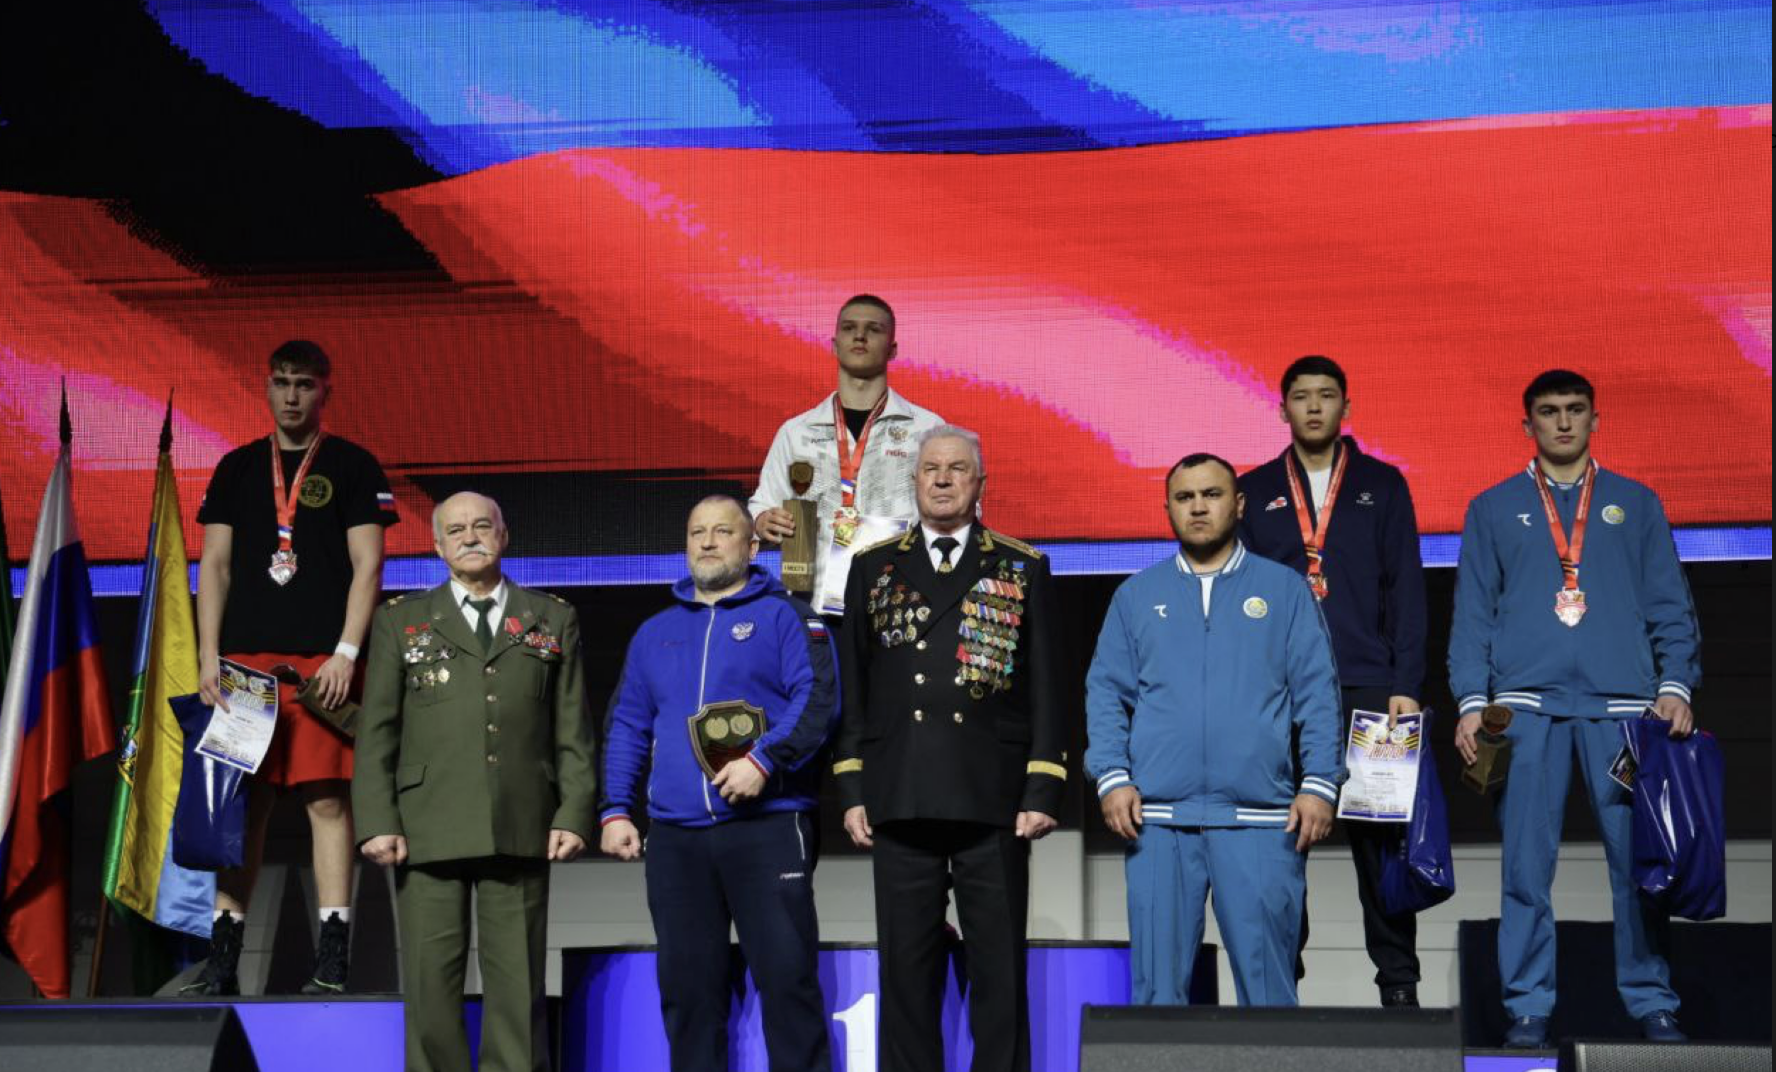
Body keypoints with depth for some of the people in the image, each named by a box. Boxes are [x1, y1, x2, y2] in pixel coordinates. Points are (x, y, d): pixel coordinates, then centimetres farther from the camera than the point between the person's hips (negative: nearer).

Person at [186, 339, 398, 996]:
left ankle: (332, 961, -4)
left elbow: (367, 566, 0)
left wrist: (346, 652, -11)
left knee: (327, 799, -6)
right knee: (240, 805, 2)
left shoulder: (353, 467, 6)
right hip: (245, 662, 3)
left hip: (322, 663, -3)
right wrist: (209, 657, 2)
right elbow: (215, 566, 12)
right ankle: (221, 962, 6)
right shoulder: (237, 468, 15)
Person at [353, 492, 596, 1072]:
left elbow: (572, 730, 10)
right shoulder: (402, 621, 12)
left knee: (517, 983, 1)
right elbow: (376, 733, 6)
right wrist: (377, 823, -5)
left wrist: (574, 815, -2)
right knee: (431, 982, -2)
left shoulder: (553, 620, 14)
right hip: (427, 833, 0)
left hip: (521, 832, 1)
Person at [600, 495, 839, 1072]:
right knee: (688, 986, 5)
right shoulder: (655, 633, 20)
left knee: (787, 975, -8)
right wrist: (616, 809, 10)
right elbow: (627, 726, 20)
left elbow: (817, 698, -6)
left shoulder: (783, 616, 5)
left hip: (767, 826, -4)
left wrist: (764, 759, -19)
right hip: (676, 838, 5)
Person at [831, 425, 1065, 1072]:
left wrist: (1042, 792, -3)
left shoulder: (1022, 569, 9)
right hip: (900, 800, 1)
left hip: (993, 801, -1)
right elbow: (853, 686, 11)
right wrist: (852, 790, 4)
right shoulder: (874, 567, 13)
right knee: (906, 969, 3)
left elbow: (1043, 690, 5)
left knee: (1000, 970, 1)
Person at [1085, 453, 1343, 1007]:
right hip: (1157, 816, 1)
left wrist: (1320, 785, -5)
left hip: (1262, 817, -1)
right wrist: (1112, 778, -4)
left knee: (1267, 981, -2)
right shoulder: (1136, 595, 13)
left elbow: (1317, 694, 5)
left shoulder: (1284, 589, 10)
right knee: (1157, 983, 2)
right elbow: (1106, 693, 10)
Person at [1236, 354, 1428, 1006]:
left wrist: (1406, 685, -3)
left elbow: (1407, 589, 6)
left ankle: (1398, 983, 5)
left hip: (1368, 689, -1)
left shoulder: (1382, 486, 10)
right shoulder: (1254, 492, 12)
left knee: (1378, 835, -1)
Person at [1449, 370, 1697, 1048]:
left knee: (1638, 857, -3)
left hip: (1621, 704, 0)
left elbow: (1671, 606, 12)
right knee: (1525, 864, -3)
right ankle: (1527, 1009, 2)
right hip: (1526, 705, 0)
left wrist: (1675, 684, -2)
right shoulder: (1493, 509, 15)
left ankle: (1652, 1004, 5)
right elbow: (1472, 611, 10)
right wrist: (1472, 700, -1)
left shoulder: (1636, 504, 16)